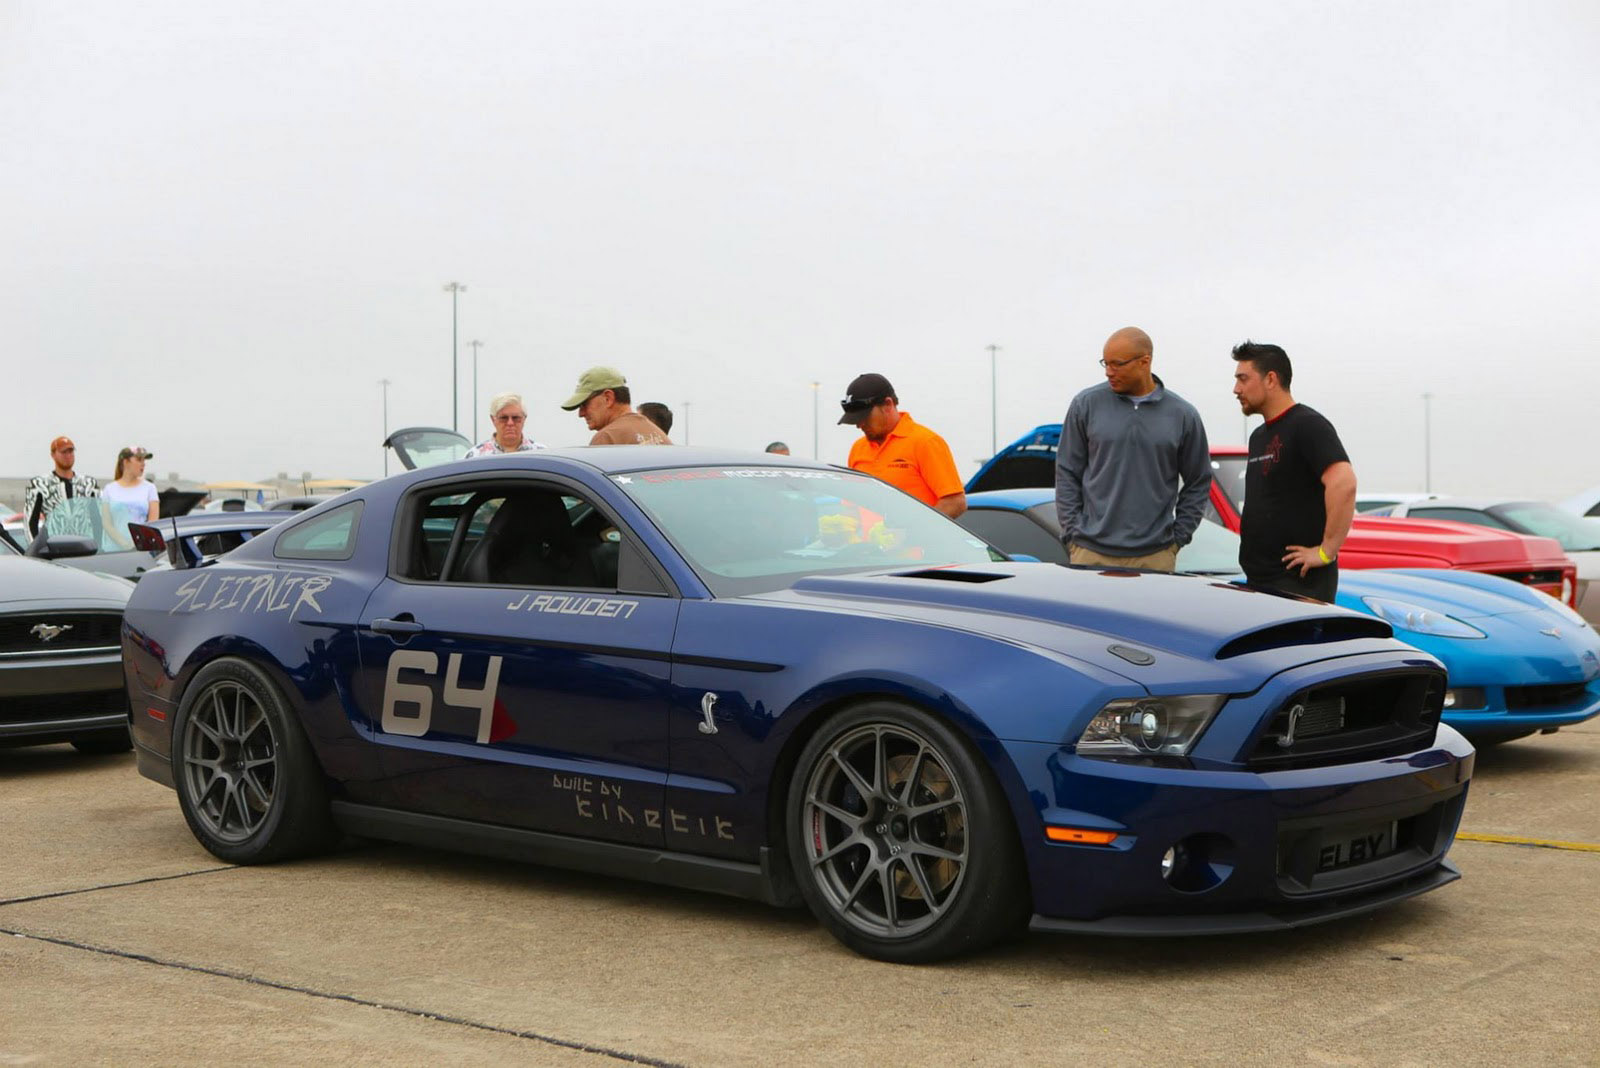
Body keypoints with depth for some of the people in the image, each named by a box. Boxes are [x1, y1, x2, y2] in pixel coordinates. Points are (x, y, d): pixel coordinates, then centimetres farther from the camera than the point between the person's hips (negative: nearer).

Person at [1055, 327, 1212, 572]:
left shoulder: (1182, 415, 4)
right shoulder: (1086, 404, 2)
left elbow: (1198, 483, 11)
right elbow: (1067, 473, 5)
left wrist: (1178, 537, 4)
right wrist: (1072, 532, -1)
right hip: (1091, 552, 0)